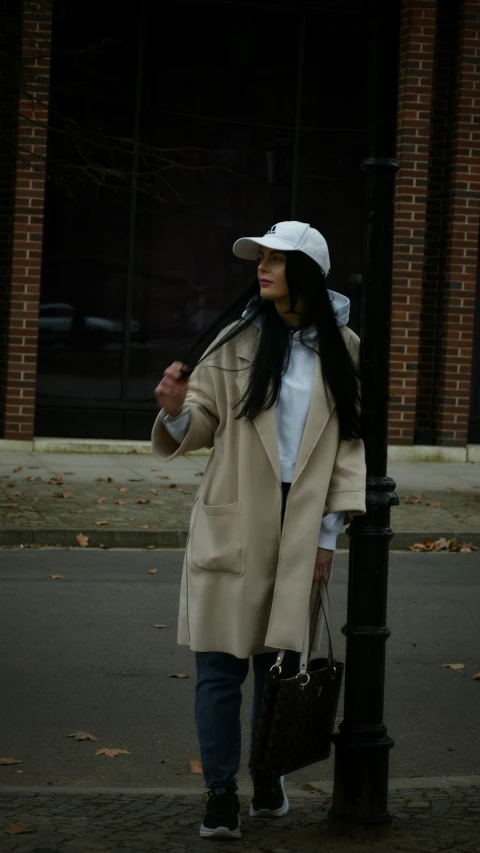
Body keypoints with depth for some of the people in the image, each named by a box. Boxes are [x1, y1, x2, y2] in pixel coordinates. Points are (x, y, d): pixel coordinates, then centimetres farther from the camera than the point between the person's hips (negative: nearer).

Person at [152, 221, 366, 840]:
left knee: (280, 660, 8)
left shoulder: (342, 349, 4)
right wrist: (177, 411, -23)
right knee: (221, 665, -1)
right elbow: (203, 424, 1)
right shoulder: (237, 339, 0)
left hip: (300, 531, 1)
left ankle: (268, 782, 25)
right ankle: (221, 795, 8)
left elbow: (349, 442, 7)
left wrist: (329, 531, 2)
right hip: (232, 528, -1)